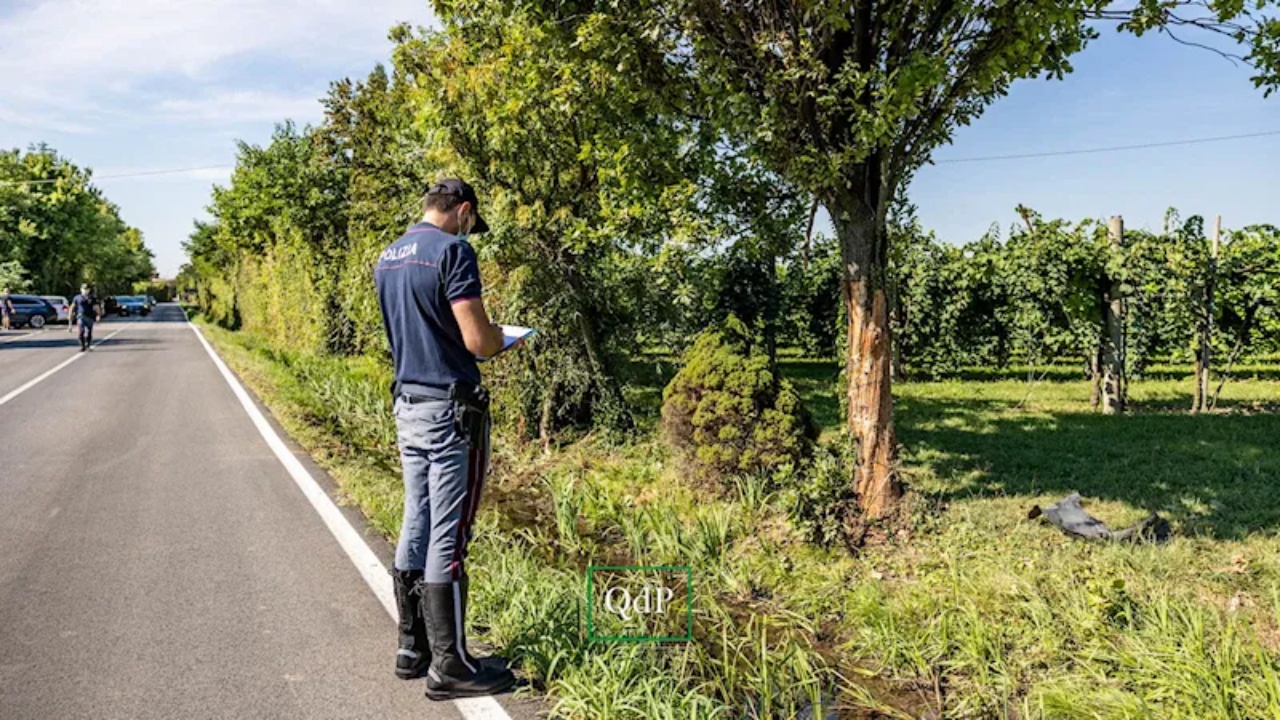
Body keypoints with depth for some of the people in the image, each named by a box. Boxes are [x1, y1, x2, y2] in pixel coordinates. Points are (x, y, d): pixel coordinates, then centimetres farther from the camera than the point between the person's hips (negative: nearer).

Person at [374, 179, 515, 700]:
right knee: (448, 536, -3)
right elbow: (477, 339, -19)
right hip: (451, 408, -8)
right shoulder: (452, 250, -13)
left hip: (408, 404, 8)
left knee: (416, 526, 13)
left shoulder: (387, 258, 13)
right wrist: (500, 338, 3)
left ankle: (412, 648, 23)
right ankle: (449, 666, 5)